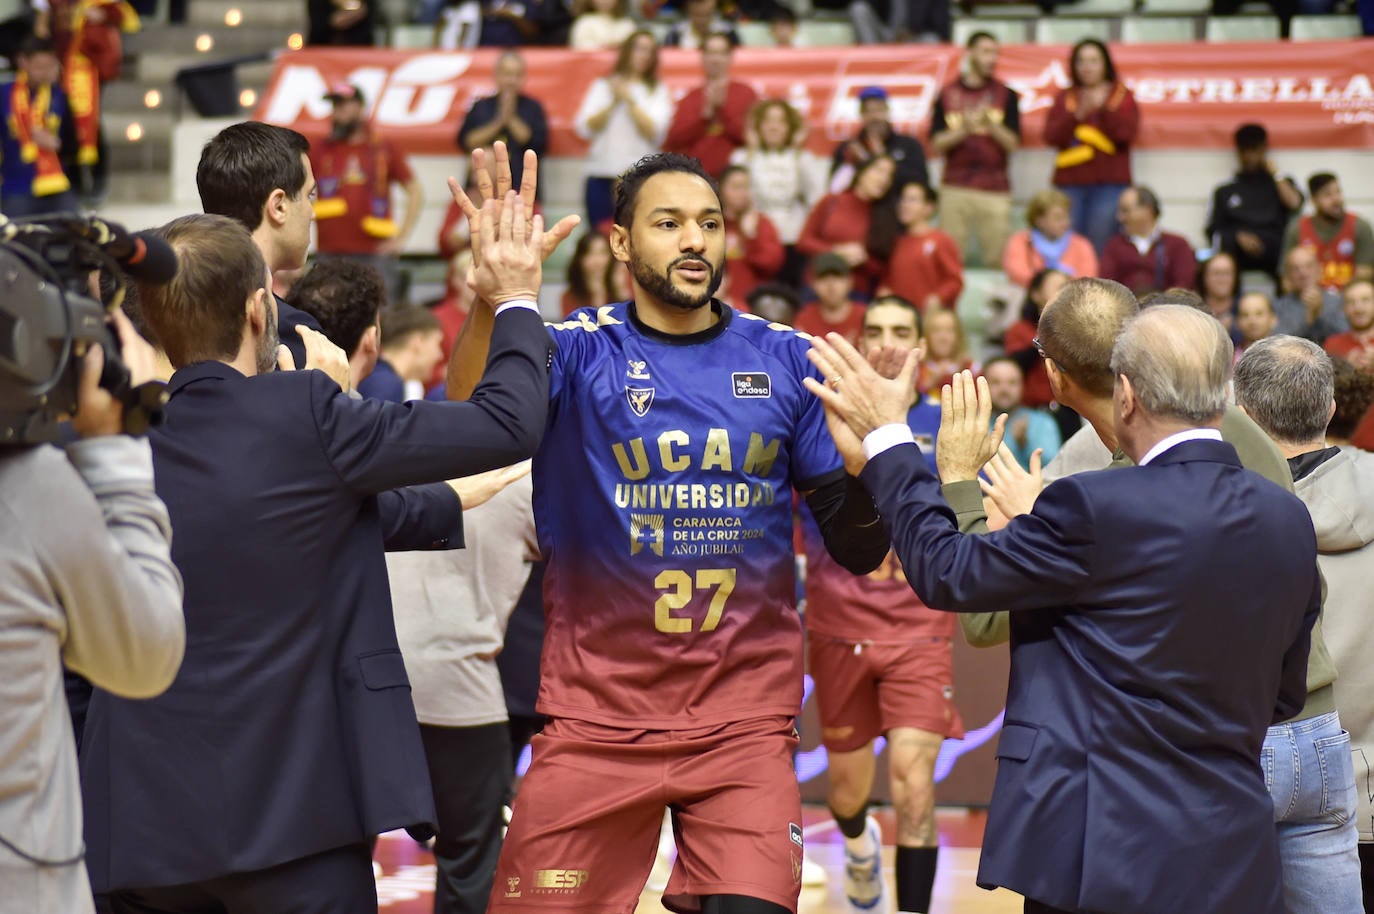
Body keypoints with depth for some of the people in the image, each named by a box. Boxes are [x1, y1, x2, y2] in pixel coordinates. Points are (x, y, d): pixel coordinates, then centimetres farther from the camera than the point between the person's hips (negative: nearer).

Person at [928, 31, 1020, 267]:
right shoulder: (948, 94, 8)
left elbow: (1013, 144, 3)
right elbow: (937, 145, 4)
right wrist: (964, 129, -12)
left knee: (998, 258, -6)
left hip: (995, 189, 0)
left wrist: (990, 123, -13)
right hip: (955, 189, 0)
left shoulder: (1006, 95, 8)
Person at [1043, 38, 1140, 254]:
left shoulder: (1123, 96, 10)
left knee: (1103, 249, -11)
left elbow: (1127, 133, -3)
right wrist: (1078, 115, -12)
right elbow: (1051, 137, 2)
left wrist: (1104, 109, -14)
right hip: (1070, 183, 2)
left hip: (1109, 185, -2)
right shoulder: (1064, 98, 15)